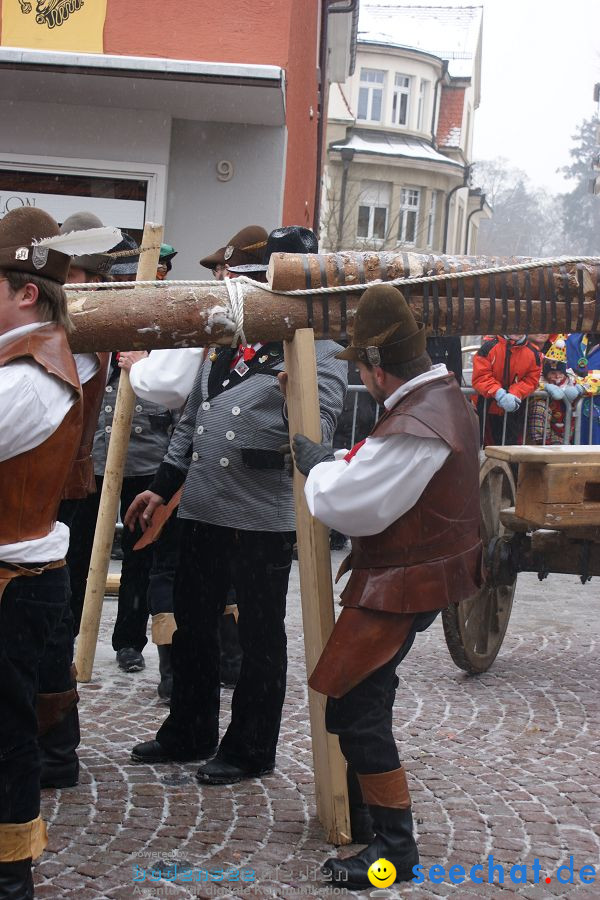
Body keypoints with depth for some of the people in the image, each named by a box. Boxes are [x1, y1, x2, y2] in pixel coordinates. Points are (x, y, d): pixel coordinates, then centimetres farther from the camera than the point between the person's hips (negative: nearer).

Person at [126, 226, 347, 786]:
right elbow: (191, 420, 21)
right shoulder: (226, 340, 17)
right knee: (192, 623, 15)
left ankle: (249, 750, 16)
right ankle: (188, 733, 30)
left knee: (260, 635, 4)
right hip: (202, 508, 7)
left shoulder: (316, 348, -4)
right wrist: (163, 486, 19)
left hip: (264, 515, -7)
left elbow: (319, 429, -17)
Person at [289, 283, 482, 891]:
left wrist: (315, 462, -6)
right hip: (427, 571, 11)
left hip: (401, 588, -11)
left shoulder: (413, 429, -27)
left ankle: (394, 846, -2)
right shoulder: (446, 397, 7)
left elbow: (346, 504, -23)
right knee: (368, 698, 23)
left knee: (353, 708, -8)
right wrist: (340, 463, 4)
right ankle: (368, 810, 37)